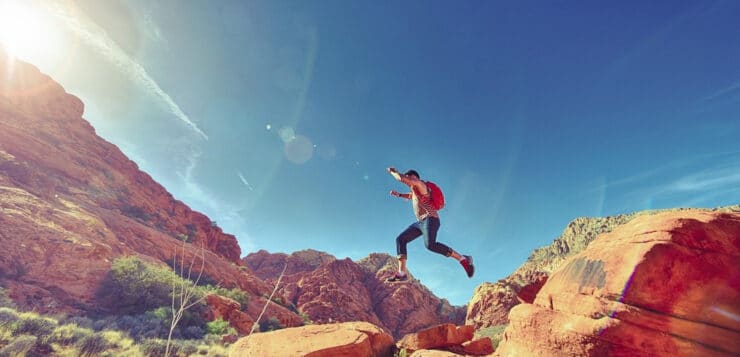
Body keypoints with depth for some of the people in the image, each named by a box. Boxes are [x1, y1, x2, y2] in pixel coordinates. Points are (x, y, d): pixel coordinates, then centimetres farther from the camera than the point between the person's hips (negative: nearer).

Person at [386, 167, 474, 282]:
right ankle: (401, 273, -7)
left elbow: (401, 178, -15)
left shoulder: (419, 184, -4)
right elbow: (410, 196, 47)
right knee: (400, 239, 1)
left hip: (430, 219, -10)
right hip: (420, 222, 10)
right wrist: (398, 194, 35)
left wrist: (393, 171, 4)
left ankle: (463, 259, -22)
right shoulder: (416, 190, 24)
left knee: (430, 245, -33)